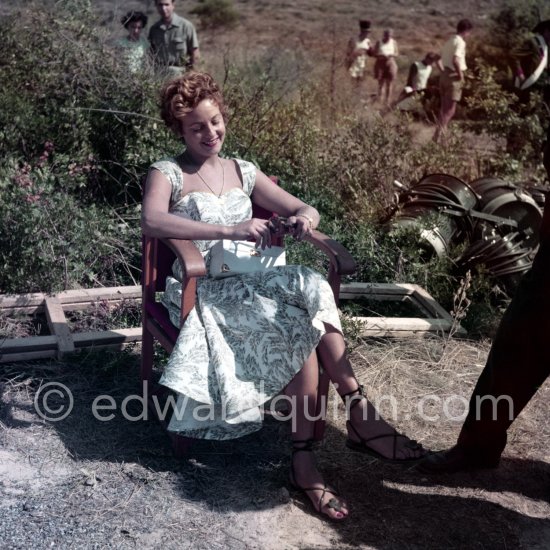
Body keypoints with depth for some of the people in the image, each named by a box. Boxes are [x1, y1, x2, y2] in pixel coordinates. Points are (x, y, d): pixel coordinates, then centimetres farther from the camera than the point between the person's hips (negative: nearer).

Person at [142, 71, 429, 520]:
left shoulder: (242, 171, 16)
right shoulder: (168, 173, 0)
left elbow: (302, 208, 14)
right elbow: (152, 222, -22)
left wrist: (305, 218, -13)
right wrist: (230, 230, -30)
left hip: (254, 282, 5)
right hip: (204, 292, -5)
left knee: (312, 287, -28)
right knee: (301, 324, -30)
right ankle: (359, 412, -17)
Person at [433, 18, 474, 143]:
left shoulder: (449, 41, 14)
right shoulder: (460, 42, -14)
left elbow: (438, 61, 18)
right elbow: (455, 60, -29)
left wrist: (443, 71, 18)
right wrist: (461, 75, -19)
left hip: (444, 75, 8)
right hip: (454, 77, -8)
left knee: (444, 106, 16)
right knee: (451, 108, -4)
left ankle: (440, 131, 22)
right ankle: (439, 132, -13)